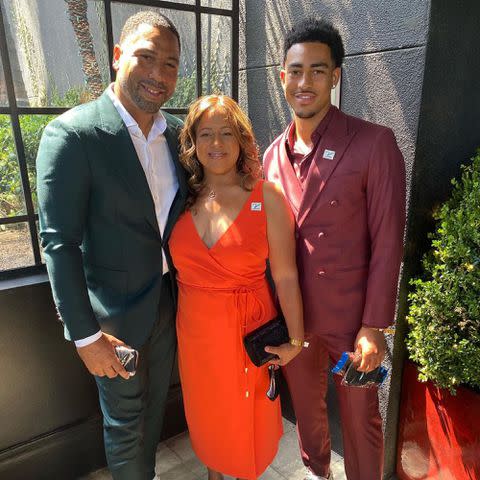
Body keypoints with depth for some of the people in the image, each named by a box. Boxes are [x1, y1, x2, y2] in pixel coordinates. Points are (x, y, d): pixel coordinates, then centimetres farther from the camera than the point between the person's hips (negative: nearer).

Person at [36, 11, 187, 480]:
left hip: (168, 302, 6)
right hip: (114, 314, -5)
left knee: (154, 406, 25)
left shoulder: (177, 133, 0)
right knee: (124, 421, 16)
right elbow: (59, 243, -18)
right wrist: (84, 334, -17)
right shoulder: (71, 134, -18)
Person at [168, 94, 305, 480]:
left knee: (247, 415, 19)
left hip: (248, 327, -3)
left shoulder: (266, 197, -13)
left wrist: (296, 339, -8)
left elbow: (285, 275, -12)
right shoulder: (184, 199, -3)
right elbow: (175, 265, 4)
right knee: (206, 412, 24)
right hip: (195, 329, 3)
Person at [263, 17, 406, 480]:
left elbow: (387, 242, -13)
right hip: (291, 317, 5)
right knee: (306, 407, 25)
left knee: (360, 419, 16)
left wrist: (374, 326, -14)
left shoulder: (375, 143, -13)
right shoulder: (273, 153, 2)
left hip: (350, 319, -4)